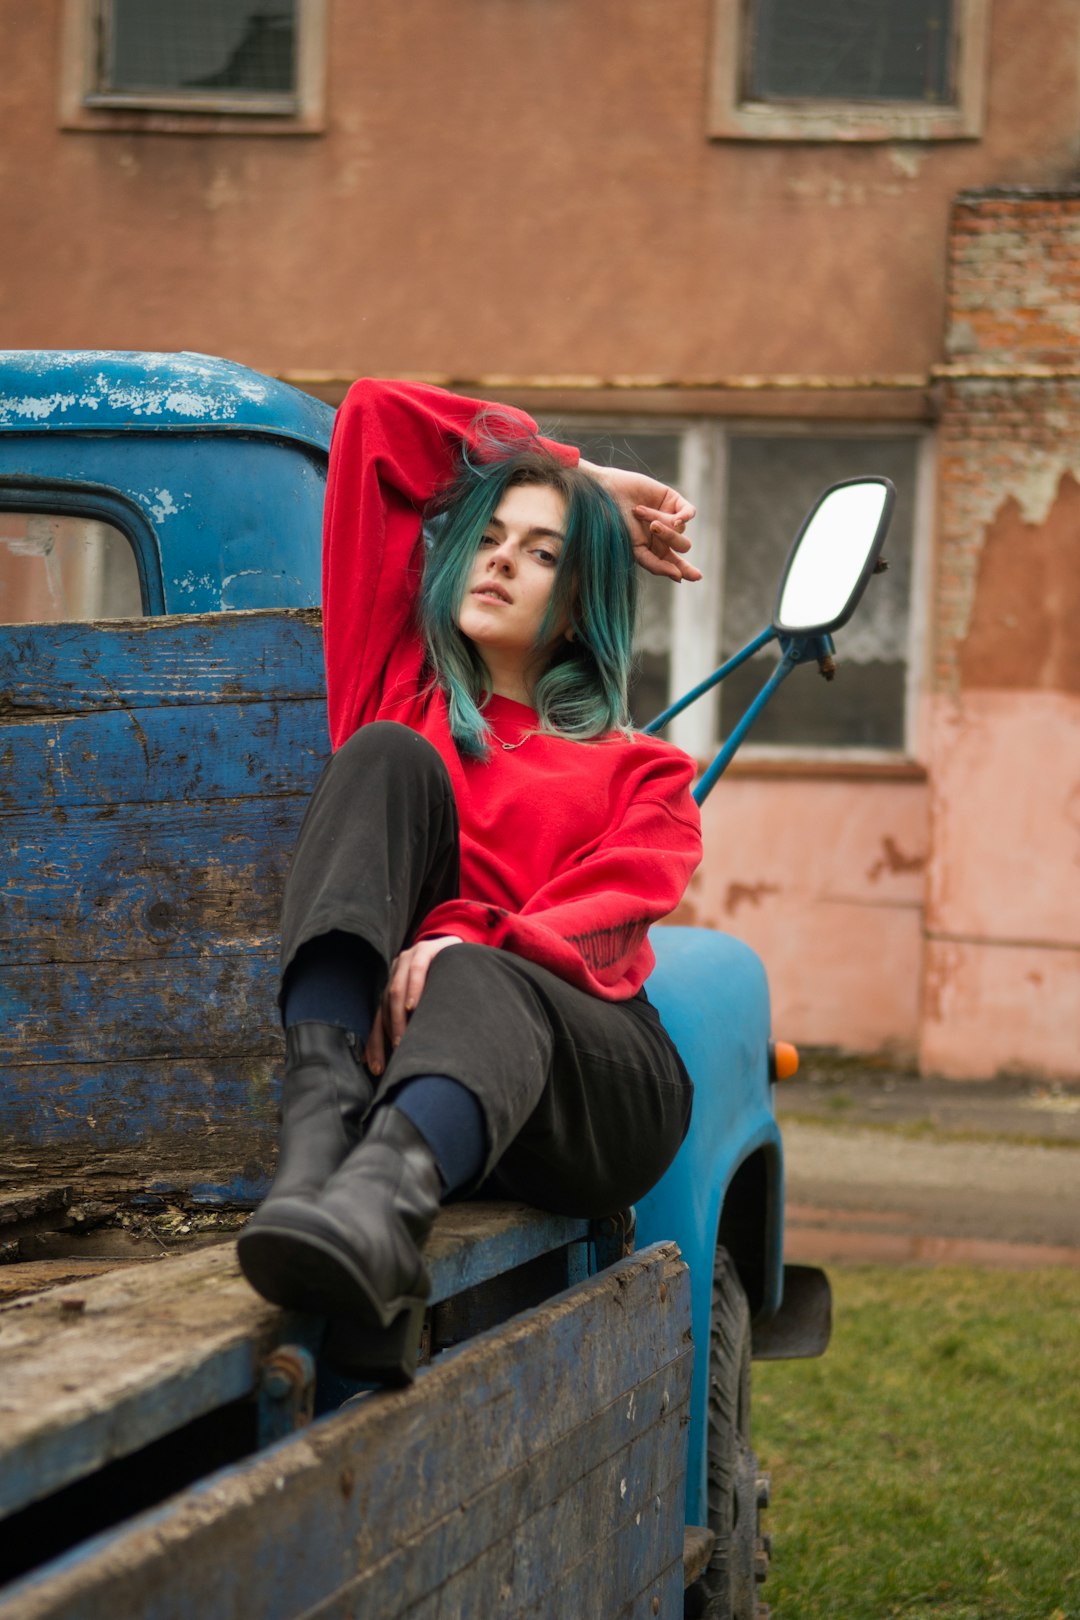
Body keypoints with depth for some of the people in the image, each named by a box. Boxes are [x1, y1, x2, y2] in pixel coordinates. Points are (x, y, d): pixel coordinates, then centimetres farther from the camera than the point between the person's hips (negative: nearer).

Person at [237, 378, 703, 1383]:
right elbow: (373, 416, 29)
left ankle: (379, 1201, -73)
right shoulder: (400, 691, 27)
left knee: (474, 984, -35)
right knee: (388, 757, -18)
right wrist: (577, 472, 35)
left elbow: (607, 911, -2)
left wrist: (466, 943, -23)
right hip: (379, 1034, 1)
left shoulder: (636, 769, 22)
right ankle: (323, 1122, -44)